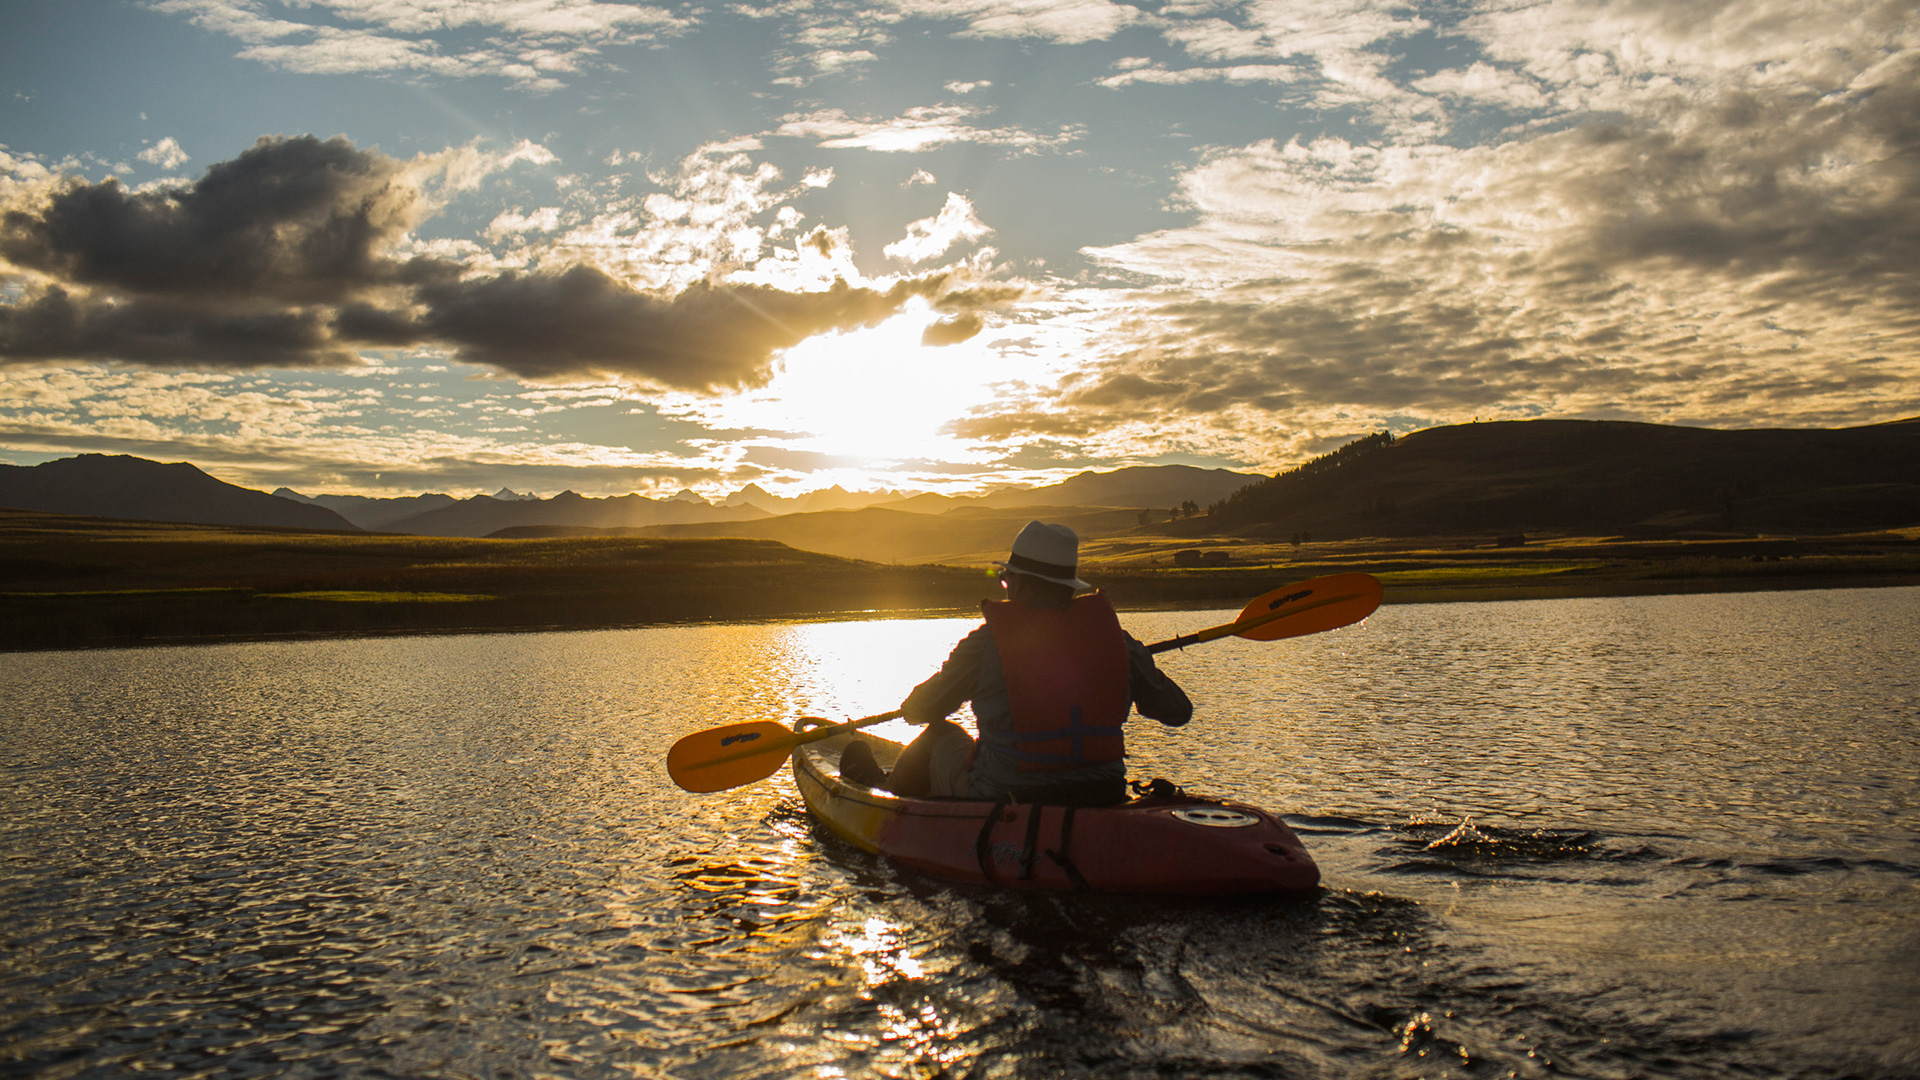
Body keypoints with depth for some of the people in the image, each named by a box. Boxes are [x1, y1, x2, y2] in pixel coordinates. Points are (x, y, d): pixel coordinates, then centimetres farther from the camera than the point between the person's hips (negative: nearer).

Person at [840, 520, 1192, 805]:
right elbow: (1179, 711, 4)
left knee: (942, 738, 24)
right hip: (1105, 804, 4)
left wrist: (910, 705, 27)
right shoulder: (1111, 634, -2)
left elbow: (919, 711, 2)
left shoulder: (987, 641, -11)